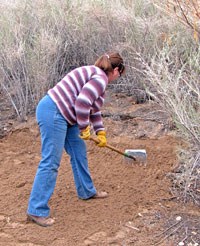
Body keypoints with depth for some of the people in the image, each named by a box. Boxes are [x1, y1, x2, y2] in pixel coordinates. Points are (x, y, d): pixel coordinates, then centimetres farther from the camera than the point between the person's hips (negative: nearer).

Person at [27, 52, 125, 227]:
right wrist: (85, 128, -12)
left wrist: (100, 132, 27)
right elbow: (82, 102, -25)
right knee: (50, 162, -9)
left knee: (79, 152, 19)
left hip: (63, 116, 11)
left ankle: (87, 191, 36)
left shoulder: (96, 76, 20)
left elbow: (93, 108, 29)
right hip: (53, 113, -11)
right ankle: (37, 211, -3)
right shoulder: (101, 78, -13)